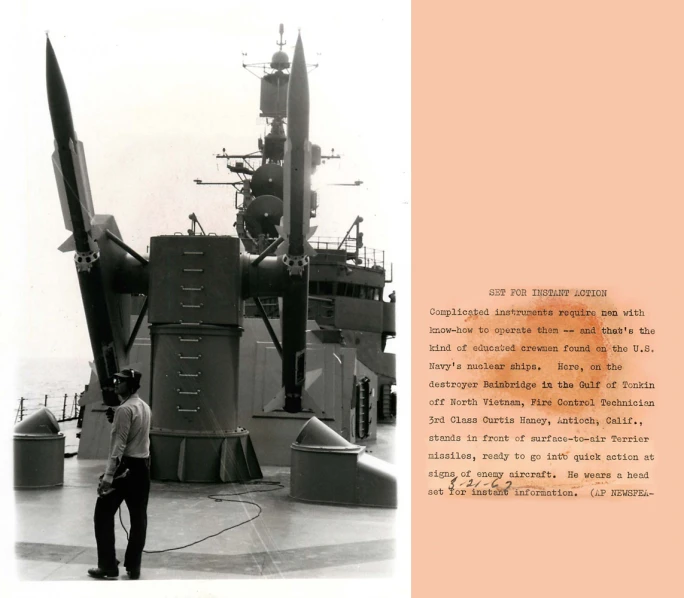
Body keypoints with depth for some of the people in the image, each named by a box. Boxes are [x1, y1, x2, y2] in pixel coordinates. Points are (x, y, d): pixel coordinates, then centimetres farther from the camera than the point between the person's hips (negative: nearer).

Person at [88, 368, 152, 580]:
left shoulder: (124, 409, -16)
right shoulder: (145, 407, 11)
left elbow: (118, 445, -20)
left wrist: (108, 476, -21)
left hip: (125, 466, -8)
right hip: (143, 466, 8)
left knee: (103, 515, 4)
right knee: (138, 517, 8)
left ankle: (108, 566, 6)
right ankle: (133, 567, 13)